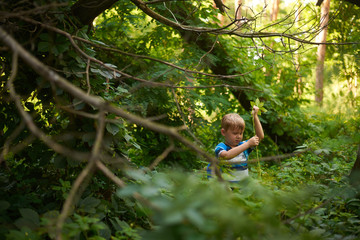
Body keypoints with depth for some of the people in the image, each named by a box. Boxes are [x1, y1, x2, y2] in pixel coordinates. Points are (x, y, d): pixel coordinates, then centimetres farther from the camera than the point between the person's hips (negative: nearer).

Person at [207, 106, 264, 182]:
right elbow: (227, 155, -27)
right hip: (225, 184, -3)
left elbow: (260, 136, 5)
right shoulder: (220, 147, -4)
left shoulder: (243, 145, 12)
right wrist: (248, 144, -26)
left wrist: (255, 116, 1)